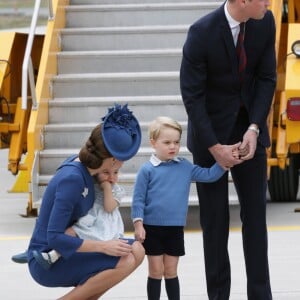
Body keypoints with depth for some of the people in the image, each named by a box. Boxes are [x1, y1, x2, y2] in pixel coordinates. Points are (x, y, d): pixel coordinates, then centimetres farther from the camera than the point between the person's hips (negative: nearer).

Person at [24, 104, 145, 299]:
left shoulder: (81, 164, 2)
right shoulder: (72, 178, -24)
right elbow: (54, 238, -27)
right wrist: (103, 246, -26)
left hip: (67, 253, 9)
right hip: (47, 263, -9)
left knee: (136, 251, 3)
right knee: (125, 261, -24)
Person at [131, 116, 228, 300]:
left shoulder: (185, 167, 4)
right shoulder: (147, 170, -6)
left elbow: (209, 175, 4)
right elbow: (138, 199, -5)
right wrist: (138, 224, -10)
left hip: (175, 229, 3)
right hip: (152, 229, -3)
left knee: (171, 271, 10)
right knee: (156, 271, 3)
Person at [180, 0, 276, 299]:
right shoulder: (202, 33, -23)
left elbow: (266, 78, -2)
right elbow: (192, 95, -18)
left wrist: (254, 129, -13)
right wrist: (214, 147, -19)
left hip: (249, 129, 4)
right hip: (210, 131, -4)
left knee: (255, 213, 3)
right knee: (214, 218, 1)